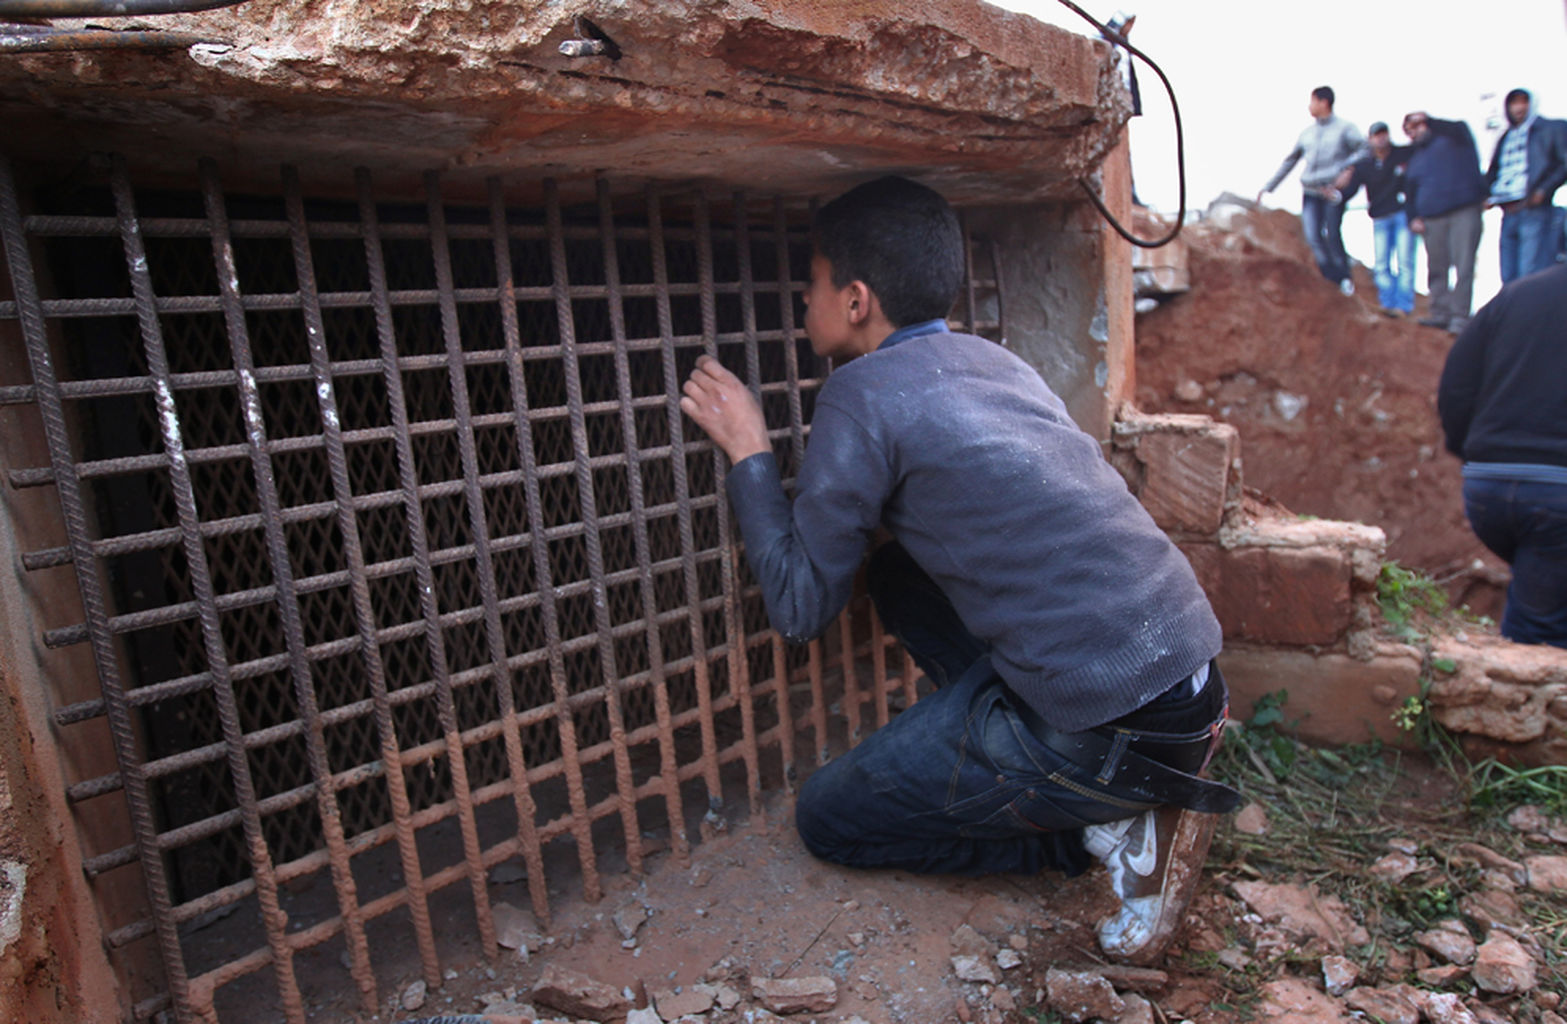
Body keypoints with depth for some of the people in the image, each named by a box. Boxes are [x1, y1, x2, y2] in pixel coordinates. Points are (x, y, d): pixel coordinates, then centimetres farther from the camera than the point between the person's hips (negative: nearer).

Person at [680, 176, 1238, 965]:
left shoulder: (865, 394, -11)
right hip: (1196, 685, 8)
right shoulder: (991, 359, 12)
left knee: (827, 819, 9)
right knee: (899, 576, 21)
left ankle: (1105, 828, 3)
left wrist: (748, 454, 3)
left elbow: (801, 607, -6)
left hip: (1112, 733, -8)